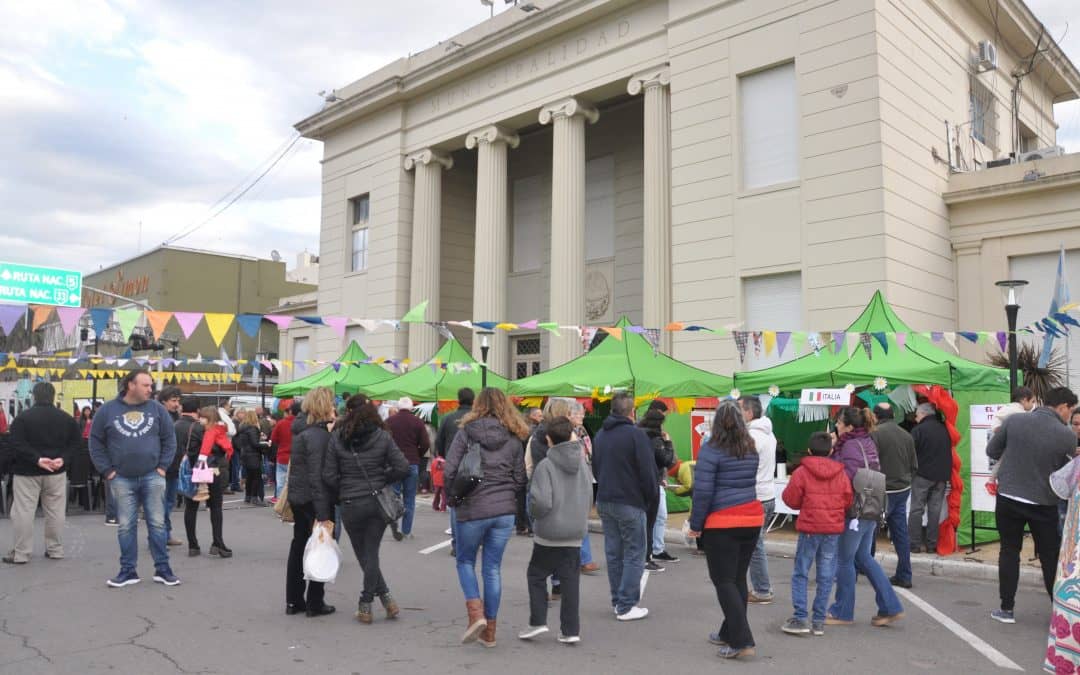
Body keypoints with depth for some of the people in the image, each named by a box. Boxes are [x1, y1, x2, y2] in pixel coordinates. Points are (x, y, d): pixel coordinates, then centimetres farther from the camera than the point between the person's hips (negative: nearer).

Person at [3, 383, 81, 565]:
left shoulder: (23, 417, -7)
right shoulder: (66, 418, 5)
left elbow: (16, 442, -16)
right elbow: (77, 442, 2)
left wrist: (36, 459, -18)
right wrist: (63, 458, -7)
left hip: (27, 471, -3)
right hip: (57, 471, 3)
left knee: (23, 512, 1)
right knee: (55, 512, 8)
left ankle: (21, 553, 3)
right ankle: (55, 550, 14)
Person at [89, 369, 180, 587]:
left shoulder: (156, 408, 2)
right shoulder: (108, 410, 0)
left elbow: (169, 439, 7)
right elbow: (96, 442, 4)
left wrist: (163, 466, -1)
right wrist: (107, 470, -2)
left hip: (152, 477, 1)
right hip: (122, 479, 0)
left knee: (157, 523, 2)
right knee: (126, 526, 5)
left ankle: (162, 569, 10)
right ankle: (128, 570, 16)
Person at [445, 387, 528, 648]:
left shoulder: (466, 433, -5)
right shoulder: (514, 439, 4)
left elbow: (450, 471, -10)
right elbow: (520, 479, 4)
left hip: (471, 509, -2)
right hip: (504, 511, 3)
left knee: (465, 562, 17)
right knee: (493, 568, 11)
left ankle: (475, 614, -2)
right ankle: (489, 630, 17)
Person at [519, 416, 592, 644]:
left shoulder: (546, 465, -15)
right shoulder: (582, 464, 3)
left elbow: (541, 501, -23)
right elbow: (589, 498, 10)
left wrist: (534, 514, -3)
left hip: (548, 534, -5)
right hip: (575, 533, 5)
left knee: (536, 575, 13)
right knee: (570, 581, 10)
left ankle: (538, 621, 8)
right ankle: (570, 630, 12)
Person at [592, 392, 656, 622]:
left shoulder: (600, 435, 11)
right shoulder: (636, 434, -13)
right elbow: (647, 470, -14)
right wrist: (651, 495, 0)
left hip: (604, 500, 7)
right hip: (630, 502, -7)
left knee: (613, 552, 13)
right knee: (634, 554, 1)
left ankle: (617, 601, 20)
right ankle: (626, 606, 0)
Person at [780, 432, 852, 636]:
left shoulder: (801, 472, -7)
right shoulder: (841, 474, 3)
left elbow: (791, 500, -5)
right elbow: (847, 502, 7)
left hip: (809, 529, -3)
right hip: (834, 529, 3)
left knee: (800, 574, 5)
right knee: (825, 576, 7)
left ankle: (801, 618, 0)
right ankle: (819, 621, 11)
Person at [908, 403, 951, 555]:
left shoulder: (919, 429, -10)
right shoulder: (944, 429, 9)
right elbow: (949, 452, 14)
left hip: (923, 474, -5)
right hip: (942, 476, 5)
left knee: (916, 509, 1)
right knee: (935, 510, 8)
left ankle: (914, 544, 0)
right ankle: (932, 545, 11)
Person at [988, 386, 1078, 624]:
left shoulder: (1014, 420, -7)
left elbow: (992, 451, 3)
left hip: (1008, 499, 2)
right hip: (1043, 504, -1)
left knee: (1009, 552, 12)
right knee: (1051, 558, 12)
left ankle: (1007, 609, 15)